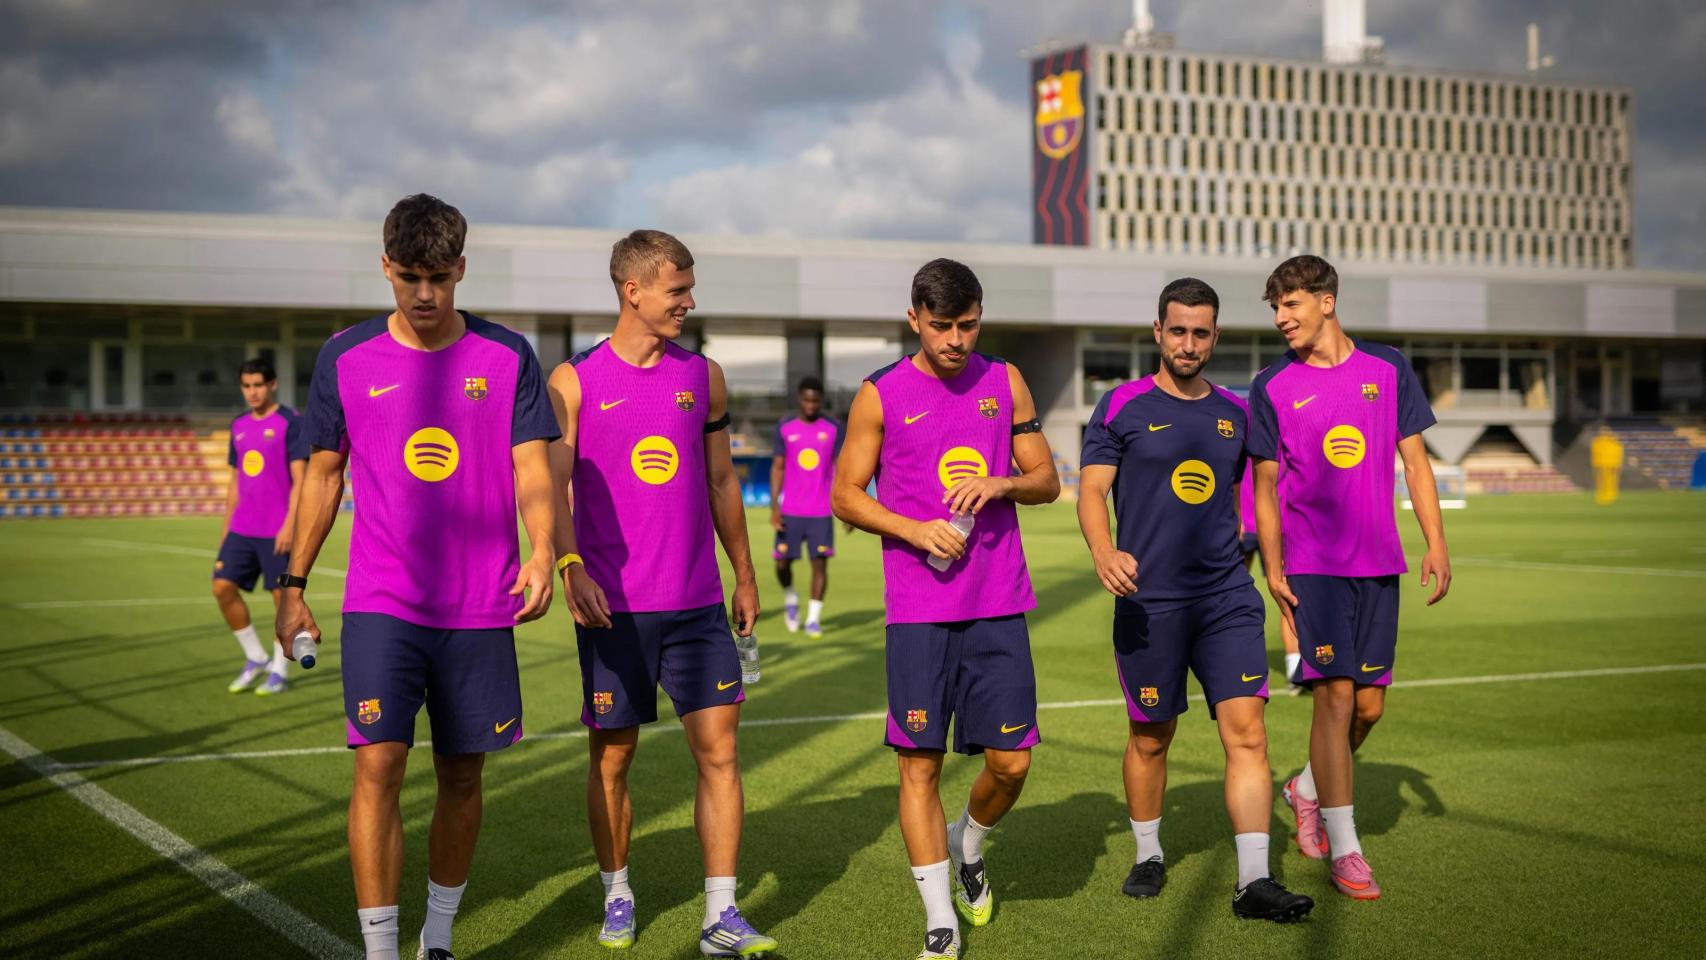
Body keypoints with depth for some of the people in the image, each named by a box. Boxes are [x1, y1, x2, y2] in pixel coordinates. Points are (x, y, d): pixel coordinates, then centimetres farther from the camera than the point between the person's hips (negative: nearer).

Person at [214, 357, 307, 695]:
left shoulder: (290, 423, -6)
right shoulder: (239, 426, 13)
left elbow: (299, 480, -10)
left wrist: (290, 525, -18)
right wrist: (226, 526, 16)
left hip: (277, 531, -6)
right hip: (242, 528, 6)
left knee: (282, 596, -1)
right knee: (223, 587, 0)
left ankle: (278, 672, 10)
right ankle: (255, 659, 14)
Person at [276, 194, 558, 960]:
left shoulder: (508, 357, 1)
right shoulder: (347, 358, 2)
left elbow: (532, 469, -2)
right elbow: (324, 473, 10)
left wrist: (542, 554, -20)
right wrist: (293, 585, 9)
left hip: (481, 609, 1)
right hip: (380, 603, -1)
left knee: (461, 777, 9)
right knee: (379, 764, -13)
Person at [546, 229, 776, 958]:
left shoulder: (703, 376, 8)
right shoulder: (575, 382, -3)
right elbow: (551, 486, -10)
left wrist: (744, 575, 17)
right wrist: (570, 565, -25)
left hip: (697, 602, 3)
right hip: (613, 606, -3)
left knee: (719, 749, -3)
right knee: (611, 757, 8)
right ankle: (617, 897, 26)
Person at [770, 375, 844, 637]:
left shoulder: (833, 429, 2)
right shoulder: (785, 429, 4)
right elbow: (777, 468, 5)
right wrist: (774, 506, -3)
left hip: (821, 512, -1)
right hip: (790, 512, 1)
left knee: (819, 563, -4)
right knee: (782, 563, 1)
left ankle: (813, 619, 3)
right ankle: (790, 599, 30)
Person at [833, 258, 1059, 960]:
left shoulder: (1005, 382, 8)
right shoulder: (881, 396, 0)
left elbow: (1046, 480, 13)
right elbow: (846, 495, 3)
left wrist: (1001, 484, -9)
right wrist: (917, 531, -12)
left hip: (998, 605, 2)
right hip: (918, 609, -2)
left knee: (1010, 760, 1)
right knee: (920, 762, -2)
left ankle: (968, 848, 33)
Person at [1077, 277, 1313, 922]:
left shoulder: (1235, 413, 12)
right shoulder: (1122, 407, 0)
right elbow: (1091, 489, -5)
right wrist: (1103, 551, -24)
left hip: (1227, 597, 3)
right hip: (1149, 602, -3)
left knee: (1247, 730, -8)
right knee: (1150, 738, 9)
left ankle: (1253, 882, -6)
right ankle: (1148, 857, 30)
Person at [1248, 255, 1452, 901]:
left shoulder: (1387, 368, 6)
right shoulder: (1273, 387, 1)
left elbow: (1415, 460, 9)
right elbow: (1266, 486, 4)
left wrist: (1436, 545, 1)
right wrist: (1273, 569, -2)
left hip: (1379, 562, 3)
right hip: (1312, 563, -3)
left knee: (1369, 706, 7)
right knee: (1335, 695, -10)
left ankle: (1307, 791, 34)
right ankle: (1344, 851, -3)